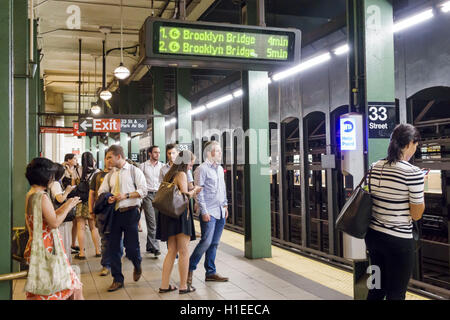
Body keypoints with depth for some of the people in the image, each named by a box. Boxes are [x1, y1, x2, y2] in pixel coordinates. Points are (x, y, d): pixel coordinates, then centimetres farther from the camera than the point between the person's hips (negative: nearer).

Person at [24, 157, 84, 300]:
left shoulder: (30, 195, 11)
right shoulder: (42, 197, -18)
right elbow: (54, 223, -21)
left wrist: (65, 205, 14)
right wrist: (68, 207, -10)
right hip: (47, 248, -10)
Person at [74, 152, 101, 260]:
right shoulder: (97, 172, -4)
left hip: (80, 203, 0)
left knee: (81, 228, 2)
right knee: (94, 227, 11)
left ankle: (81, 253, 3)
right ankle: (98, 251, 17)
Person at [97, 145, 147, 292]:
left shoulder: (134, 171, 0)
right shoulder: (110, 175, 15)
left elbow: (143, 191, -7)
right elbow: (101, 192, 13)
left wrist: (126, 195, -17)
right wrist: (107, 198, -9)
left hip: (130, 212, -5)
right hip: (114, 212, 5)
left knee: (131, 246, -4)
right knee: (113, 247, 4)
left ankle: (137, 266, 30)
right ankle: (117, 279, 17)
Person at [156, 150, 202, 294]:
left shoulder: (169, 174, 16)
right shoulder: (181, 174, -10)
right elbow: (185, 195, -18)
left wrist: (191, 193, 17)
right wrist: (194, 191, 1)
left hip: (168, 215, 8)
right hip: (180, 214, -8)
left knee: (172, 251, 12)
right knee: (183, 251, 0)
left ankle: (164, 285, 12)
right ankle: (183, 286, 6)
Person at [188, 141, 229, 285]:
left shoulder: (220, 169, 15)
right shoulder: (202, 169, -9)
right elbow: (199, 192, -12)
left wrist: (225, 205, 17)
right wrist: (204, 211, -15)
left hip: (220, 212, 7)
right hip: (209, 212, -7)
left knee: (214, 244, 10)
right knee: (206, 242, -10)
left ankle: (210, 272, 18)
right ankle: (189, 268, 6)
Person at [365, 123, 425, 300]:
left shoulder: (375, 167, 2)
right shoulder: (413, 173, -17)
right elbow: (416, 214, -11)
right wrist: (421, 186, 1)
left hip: (373, 235, 6)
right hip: (399, 241, -6)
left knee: (377, 289, 21)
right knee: (395, 294, 8)